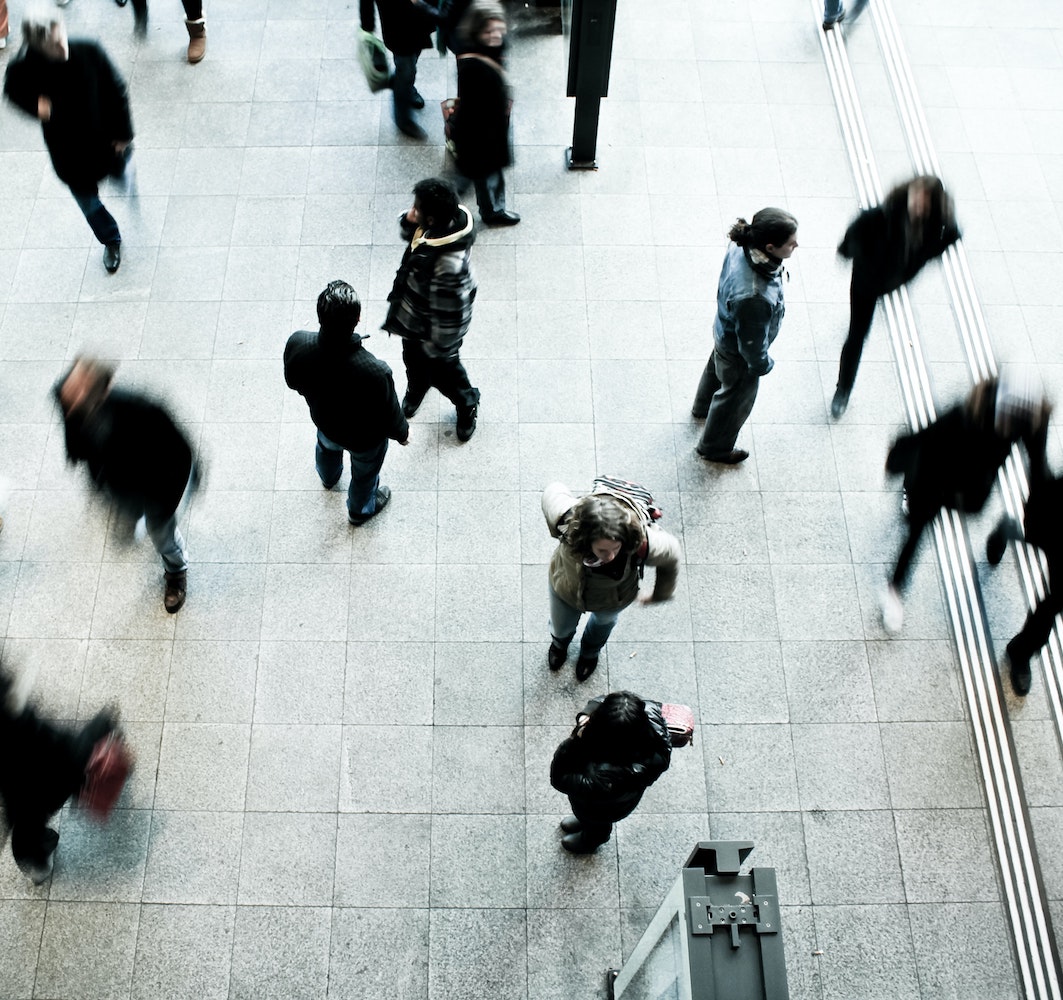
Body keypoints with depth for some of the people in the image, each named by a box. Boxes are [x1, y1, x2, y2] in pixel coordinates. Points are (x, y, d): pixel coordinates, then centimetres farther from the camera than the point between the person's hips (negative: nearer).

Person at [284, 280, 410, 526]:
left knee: (327, 447, 40)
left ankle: (328, 477, 74)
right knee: (365, 473, 32)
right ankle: (360, 510, 63)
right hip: (364, 438, -3)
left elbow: (293, 382, -10)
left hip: (324, 420, 4)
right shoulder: (375, 372, -46)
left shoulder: (297, 344, -34)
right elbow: (390, 417, -25)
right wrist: (402, 433, -2)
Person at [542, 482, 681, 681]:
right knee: (561, 627, 33)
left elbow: (670, 555, -21)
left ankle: (590, 651, 75)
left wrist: (661, 594, -3)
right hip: (566, 588, 0)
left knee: (604, 621, 37)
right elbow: (553, 491, -22)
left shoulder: (642, 544, -47)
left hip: (612, 600, 0)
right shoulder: (568, 520, -46)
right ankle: (560, 642, 73)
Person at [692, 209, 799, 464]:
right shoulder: (753, 297, -49)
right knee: (736, 398, 23)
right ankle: (715, 447, 51)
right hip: (738, 353, -7)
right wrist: (762, 365, -9)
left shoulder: (742, 247, -26)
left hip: (724, 331, 7)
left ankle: (703, 407, 70)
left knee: (716, 369, 37)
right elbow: (752, 343, -30)